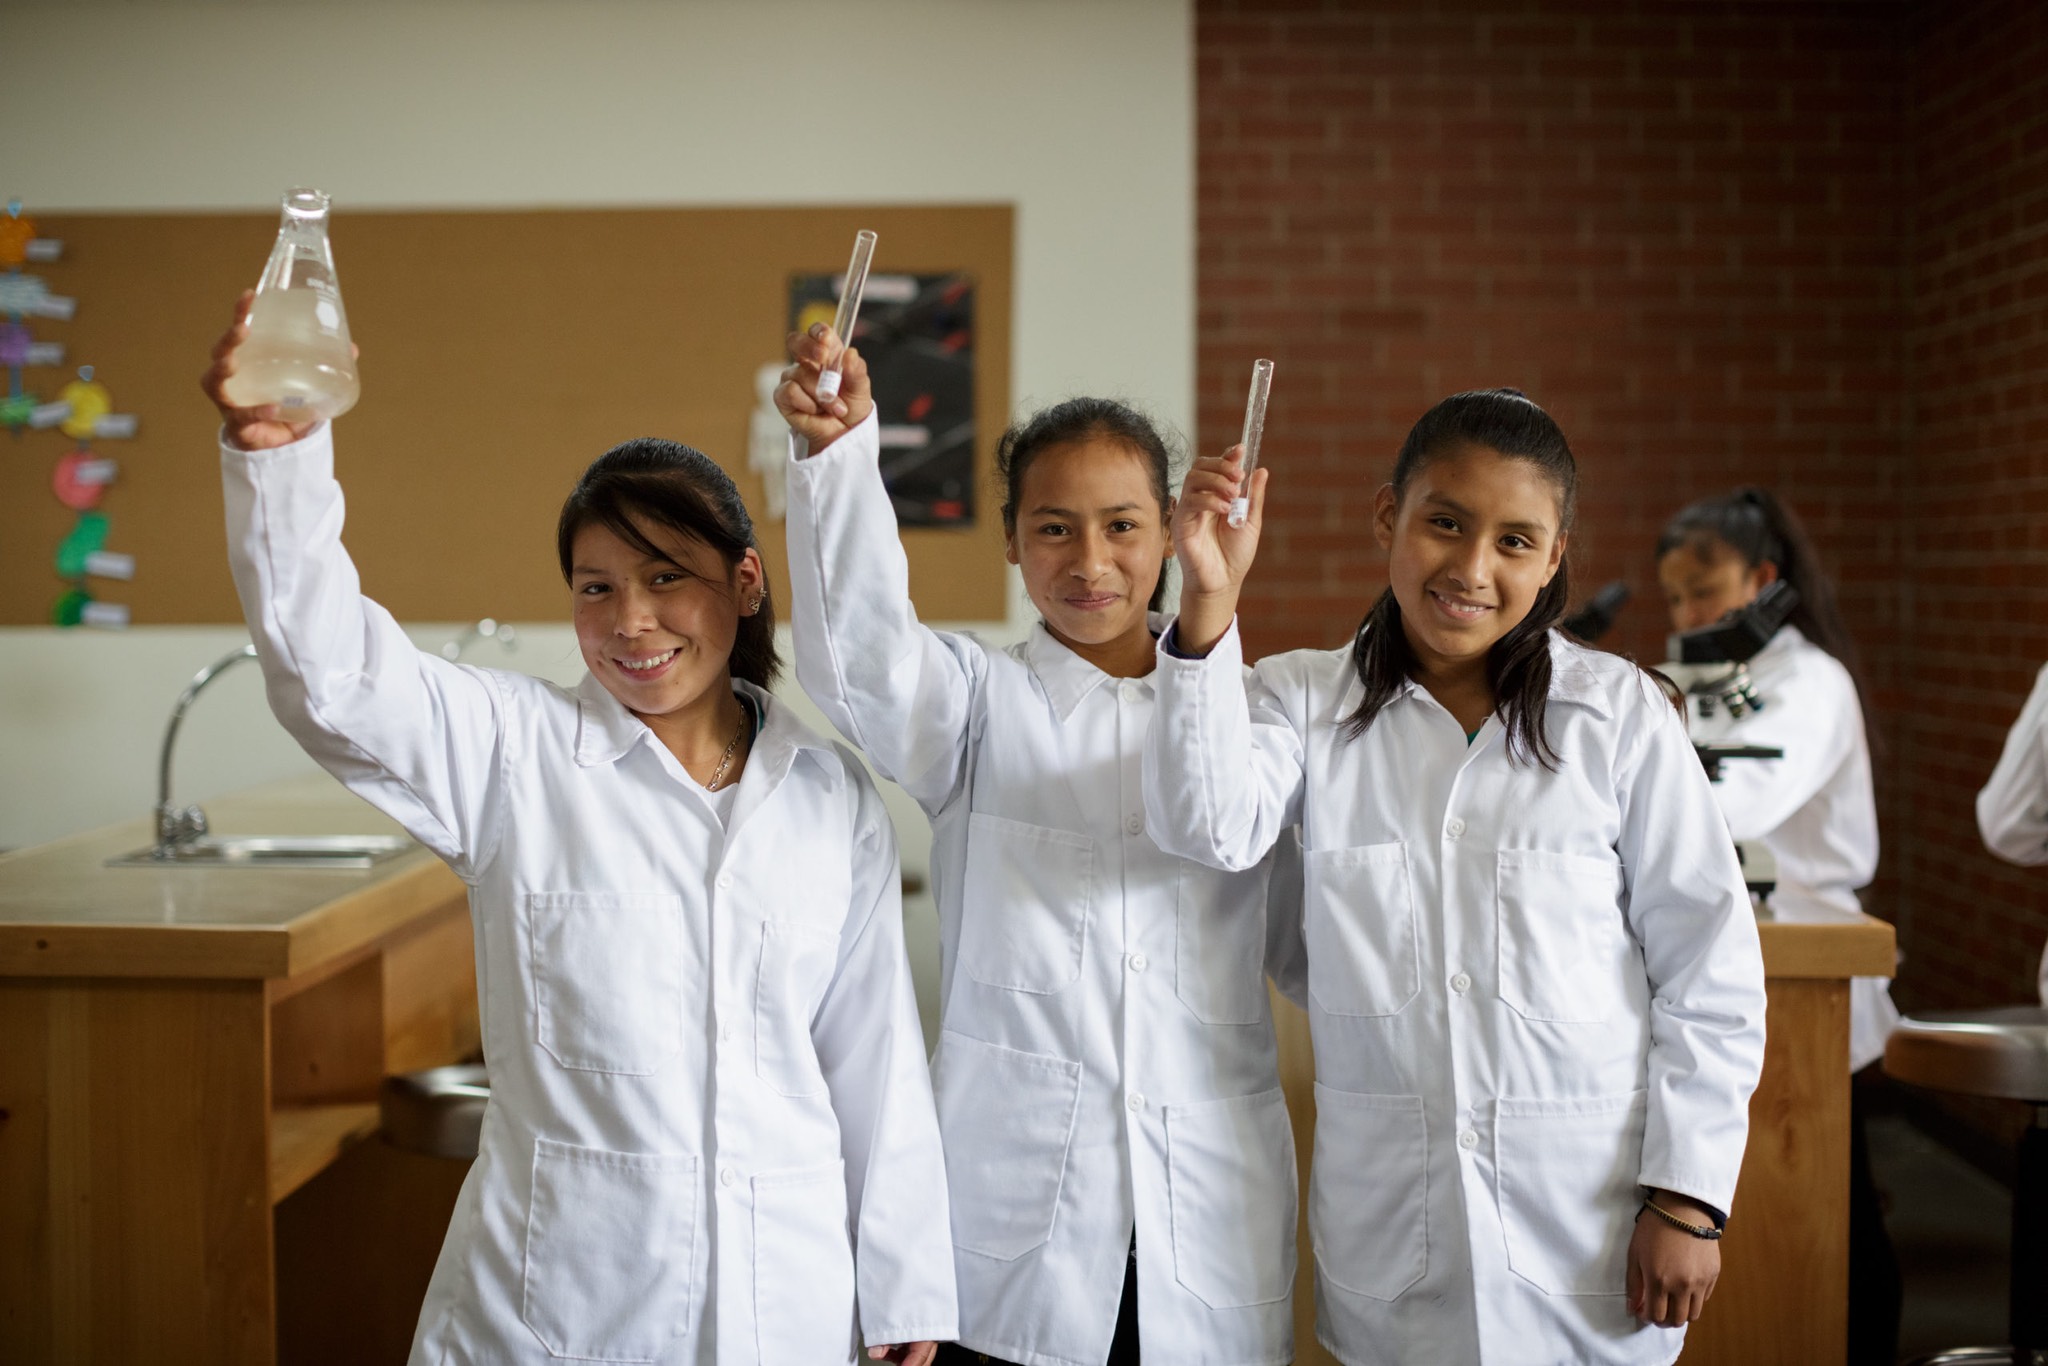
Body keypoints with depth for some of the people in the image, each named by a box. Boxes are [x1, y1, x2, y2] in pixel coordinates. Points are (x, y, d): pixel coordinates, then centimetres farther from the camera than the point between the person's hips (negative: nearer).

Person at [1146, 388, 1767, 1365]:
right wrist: (1209, 605, -25)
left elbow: (1707, 963, 0)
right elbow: (1211, 827, -18)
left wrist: (1689, 1197, -3)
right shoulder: (1308, 700, 1)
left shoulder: (1619, 714, -2)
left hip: (1588, 1209, -1)